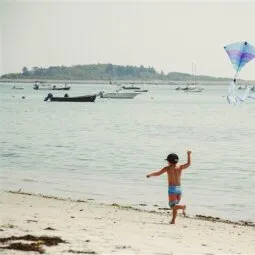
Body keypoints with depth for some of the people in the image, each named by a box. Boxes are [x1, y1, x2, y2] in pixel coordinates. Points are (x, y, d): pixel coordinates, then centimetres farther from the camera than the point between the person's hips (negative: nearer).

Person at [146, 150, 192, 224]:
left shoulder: (168, 168, -5)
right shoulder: (180, 167, 4)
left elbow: (158, 173, -3)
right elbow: (189, 163, 15)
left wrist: (150, 175, 12)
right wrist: (189, 154, 25)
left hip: (172, 188, -5)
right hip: (179, 188, 5)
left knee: (172, 206, -4)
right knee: (175, 205, 14)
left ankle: (183, 207, -29)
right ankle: (173, 220, 12)